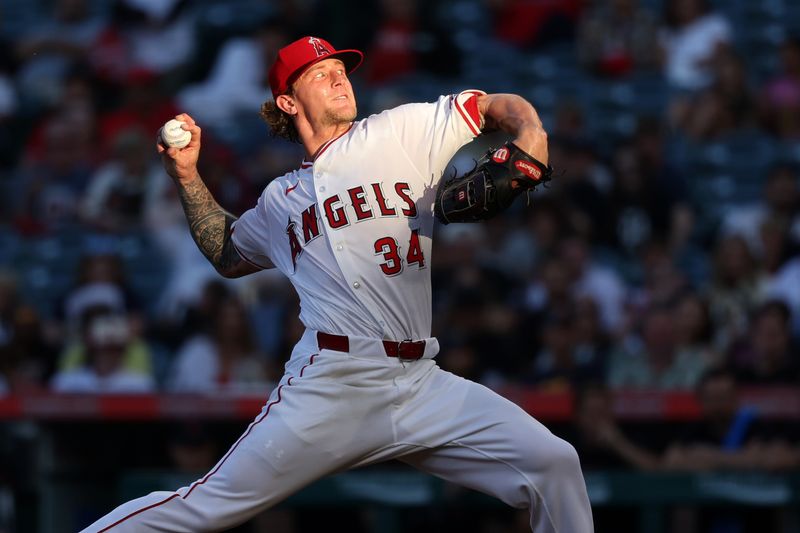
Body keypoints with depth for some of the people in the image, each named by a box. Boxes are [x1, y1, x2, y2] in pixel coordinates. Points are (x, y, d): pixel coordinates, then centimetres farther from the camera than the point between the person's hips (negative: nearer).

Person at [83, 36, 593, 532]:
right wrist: (187, 175, 27)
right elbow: (228, 254, 36)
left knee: (554, 463, -14)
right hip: (331, 390, 0)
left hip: (422, 384, 0)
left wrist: (527, 152, -11)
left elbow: (506, 108, 10)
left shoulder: (403, 130, 10)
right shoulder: (280, 200, 19)